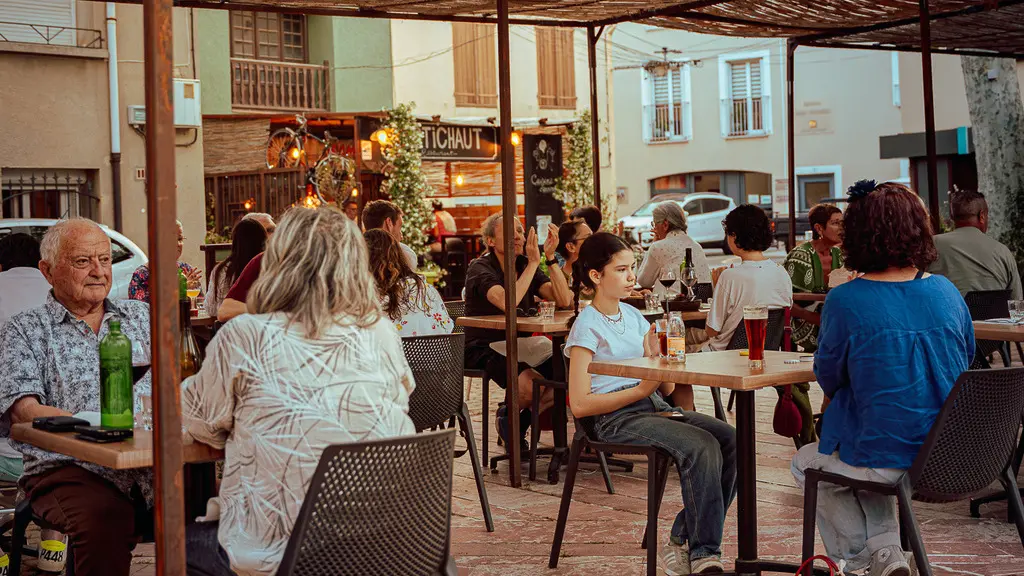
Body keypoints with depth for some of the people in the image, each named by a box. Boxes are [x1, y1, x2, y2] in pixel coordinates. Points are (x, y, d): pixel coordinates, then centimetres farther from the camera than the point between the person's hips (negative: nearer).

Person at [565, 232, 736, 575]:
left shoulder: (634, 317, 17)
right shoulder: (587, 327, -4)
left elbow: (665, 389, 16)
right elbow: (580, 405, -12)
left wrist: (658, 360, -5)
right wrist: (641, 389, -13)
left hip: (654, 407, 7)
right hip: (615, 419, -7)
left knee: (729, 438, -16)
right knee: (701, 446, -28)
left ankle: (684, 542, -8)